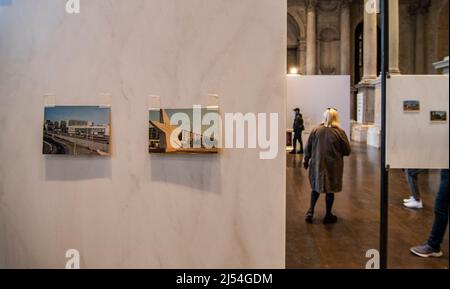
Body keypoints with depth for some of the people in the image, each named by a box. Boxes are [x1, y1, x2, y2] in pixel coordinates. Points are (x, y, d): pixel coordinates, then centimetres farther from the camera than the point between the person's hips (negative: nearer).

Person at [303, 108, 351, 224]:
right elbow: (347, 151, -6)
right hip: (333, 166, -2)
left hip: (317, 164, 2)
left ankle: (310, 212, 9)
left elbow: (308, 147, 0)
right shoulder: (339, 133, -11)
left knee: (316, 188, 17)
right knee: (330, 190, 10)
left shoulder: (316, 130, -6)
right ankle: (328, 216, 21)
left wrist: (306, 161, 13)